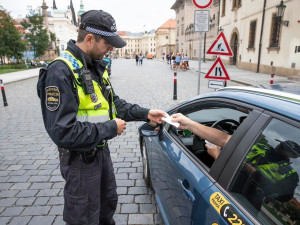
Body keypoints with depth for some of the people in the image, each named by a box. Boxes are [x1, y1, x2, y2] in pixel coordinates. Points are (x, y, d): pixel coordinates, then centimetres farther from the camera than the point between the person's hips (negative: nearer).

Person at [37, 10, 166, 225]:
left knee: (109, 202, 29)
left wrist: (145, 113, -3)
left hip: (102, 150, 8)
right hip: (80, 159, -8)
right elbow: (62, 132, -30)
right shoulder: (60, 72, -26)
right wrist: (110, 128, -23)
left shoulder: (96, 66, 2)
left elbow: (114, 103, 9)